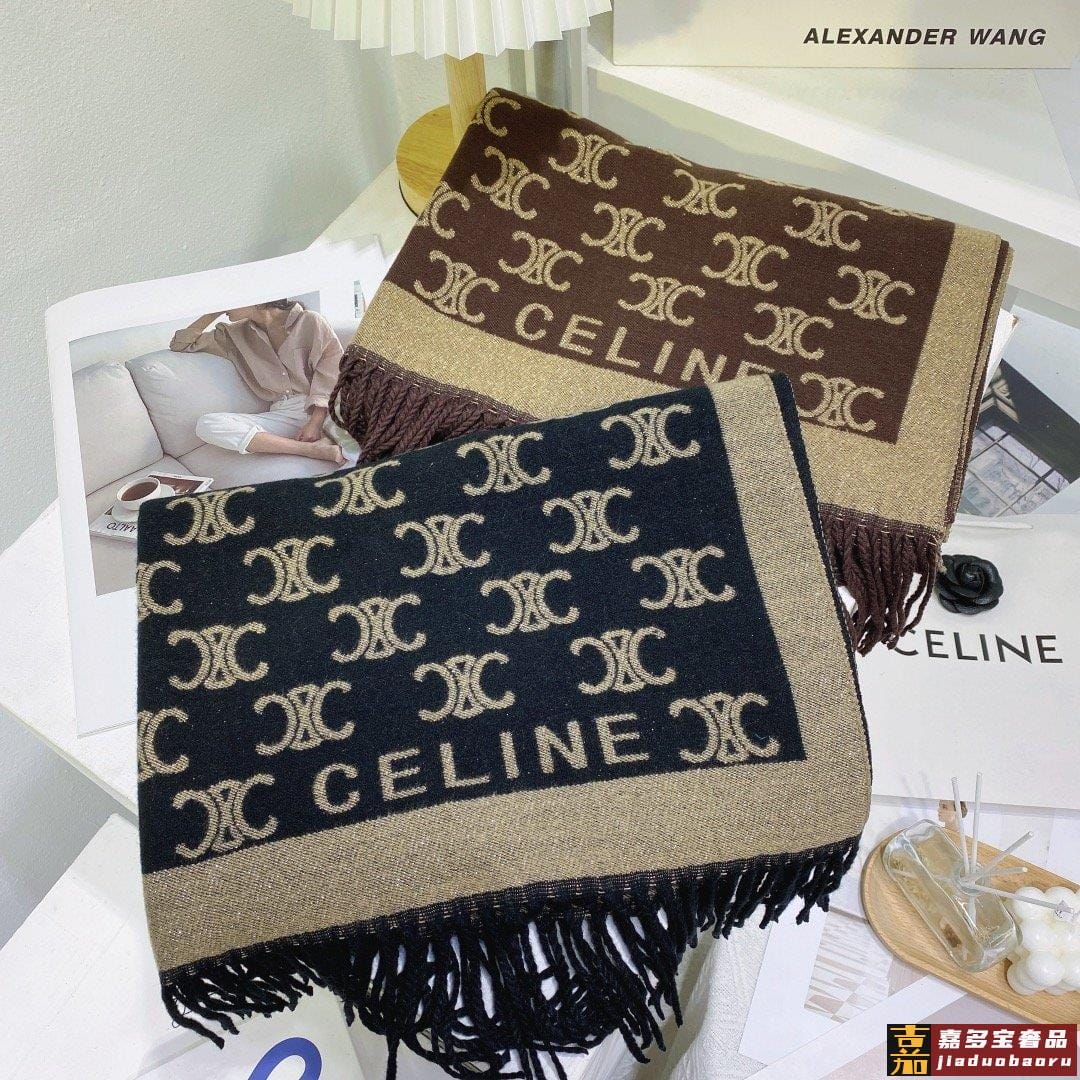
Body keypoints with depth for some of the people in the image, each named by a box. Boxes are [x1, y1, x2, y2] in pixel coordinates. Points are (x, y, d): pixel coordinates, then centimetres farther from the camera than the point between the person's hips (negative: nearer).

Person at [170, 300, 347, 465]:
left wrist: (316, 422, -18)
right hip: (282, 415, 5)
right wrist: (214, 312, 10)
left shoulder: (310, 321, 4)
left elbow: (331, 372, -5)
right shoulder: (236, 334, 17)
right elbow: (180, 344, 22)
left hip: (322, 411, -4)